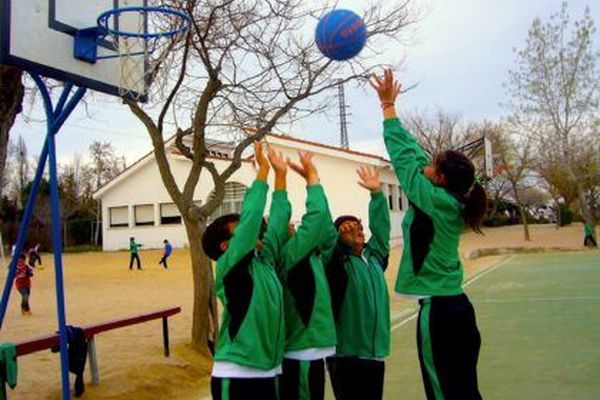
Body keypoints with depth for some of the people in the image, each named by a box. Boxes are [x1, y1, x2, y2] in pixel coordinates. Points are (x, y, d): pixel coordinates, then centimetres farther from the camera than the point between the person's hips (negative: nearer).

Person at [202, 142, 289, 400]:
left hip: (268, 372, 7)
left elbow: (276, 223, 11)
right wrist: (263, 170, -14)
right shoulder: (229, 268, -12)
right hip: (236, 376, -7)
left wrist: (280, 175, 9)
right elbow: (250, 217, -20)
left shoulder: (264, 260, 8)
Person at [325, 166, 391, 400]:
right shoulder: (336, 261, -5)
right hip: (345, 353, -6)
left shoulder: (375, 255, 12)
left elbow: (380, 225, 17)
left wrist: (376, 192, 9)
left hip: (375, 352, 6)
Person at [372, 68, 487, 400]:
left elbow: (402, 156, -8)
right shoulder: (451, 203, 6)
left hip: (437, 309, -8)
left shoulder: (434, 200, -14)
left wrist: (388, 105, 2)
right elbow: (414, 154, 12)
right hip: (456, 305, 8)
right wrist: (390, 105, 18)